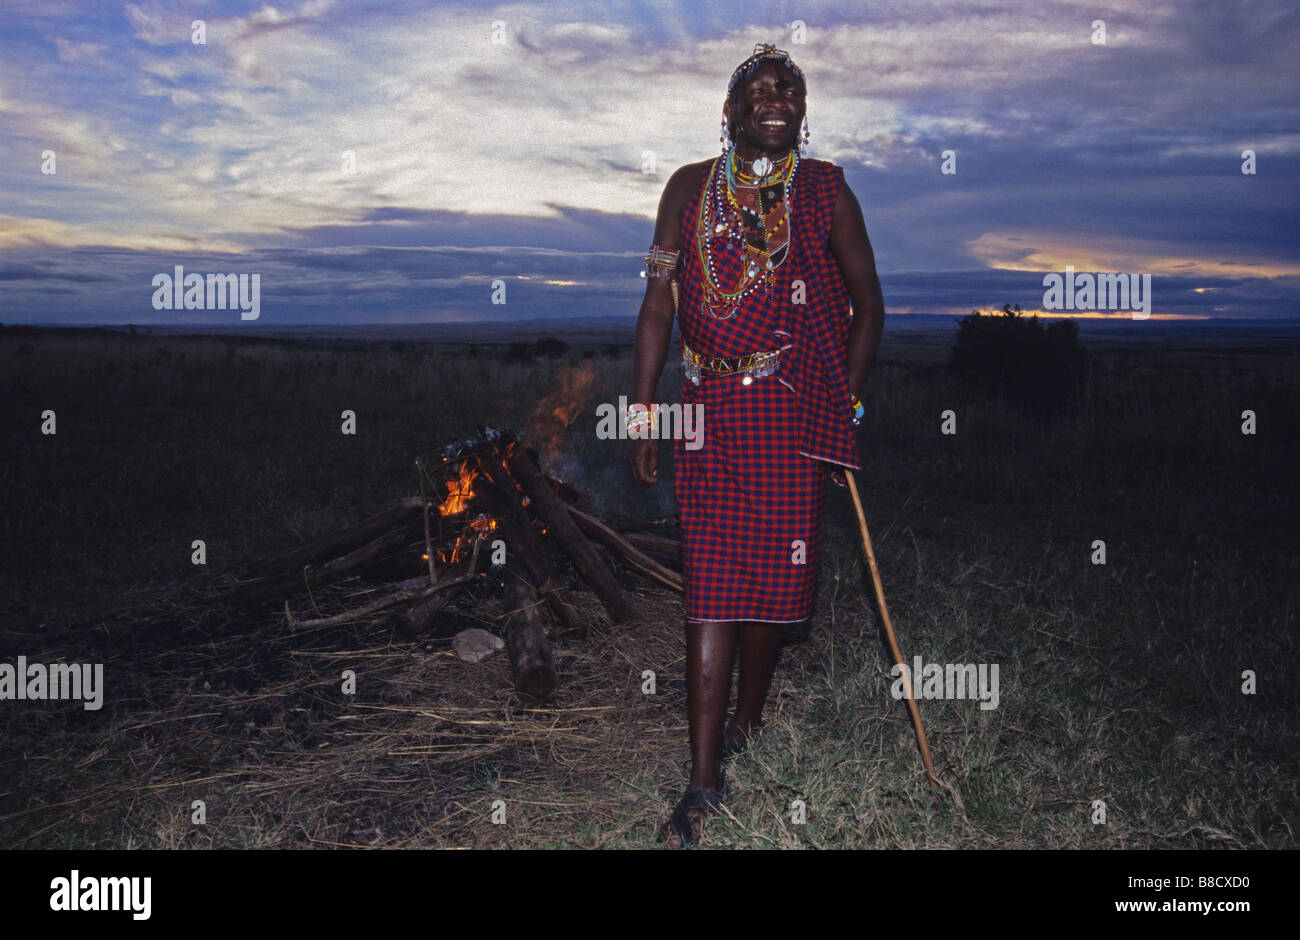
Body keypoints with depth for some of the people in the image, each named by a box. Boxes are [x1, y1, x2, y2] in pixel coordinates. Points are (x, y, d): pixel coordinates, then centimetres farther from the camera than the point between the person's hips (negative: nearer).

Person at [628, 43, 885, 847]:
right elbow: (660, 300, 6)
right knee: (712, 587, -3)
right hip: (712, 412, 0)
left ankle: (746, 726, 30)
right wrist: (643, 412, 0)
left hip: (797, 415, 0)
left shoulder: (824, 190, 6)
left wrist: (846, 404, 2)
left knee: (774, 576, 6)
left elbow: (867, 301, 9)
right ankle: (705, 782, 2)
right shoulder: (691, 189, 8)